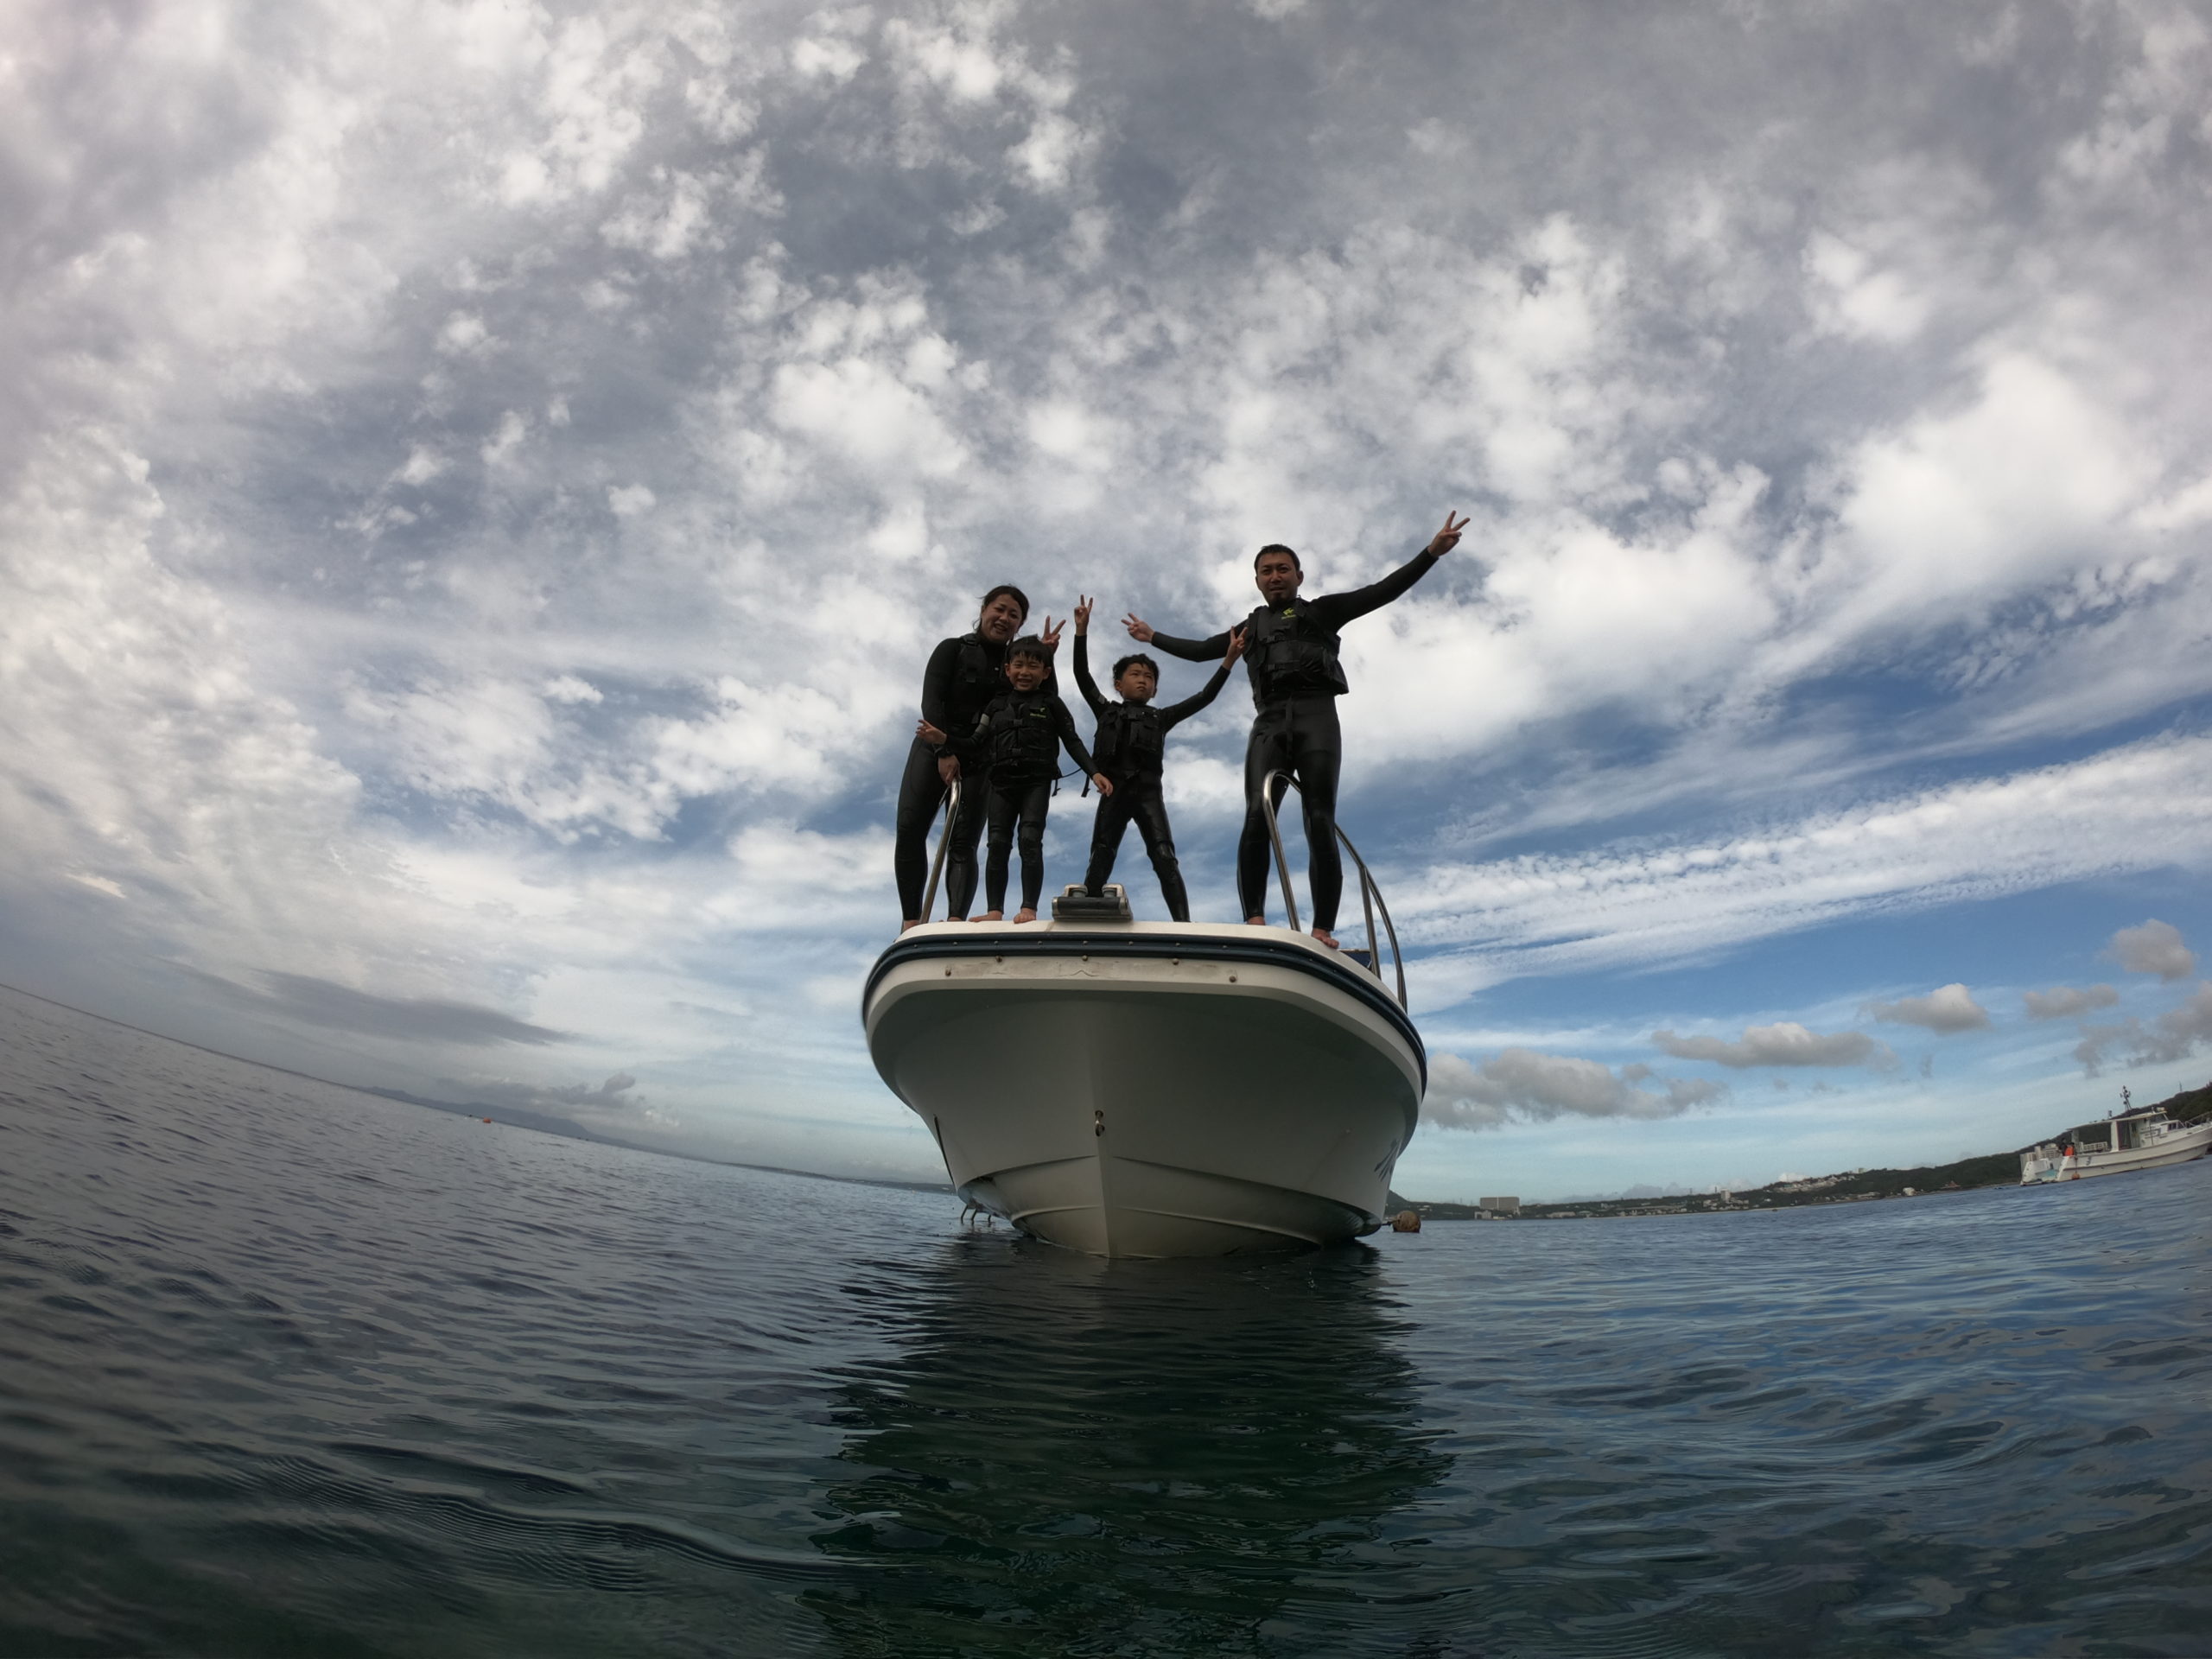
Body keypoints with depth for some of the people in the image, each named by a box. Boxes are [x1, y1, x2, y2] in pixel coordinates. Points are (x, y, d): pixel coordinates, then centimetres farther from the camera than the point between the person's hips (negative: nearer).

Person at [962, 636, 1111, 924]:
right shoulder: (998, 704, 15)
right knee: (998, 844, -3)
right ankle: (995, 910, -4)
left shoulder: (1051, 704, 8)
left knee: (1030, 840, -14)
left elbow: (1073, 741, 7)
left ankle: (1029, 908, -14)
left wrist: (1094, 772, -4)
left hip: (1036, 782, -3)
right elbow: (977, 743, 8)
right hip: (1002, 782, 3)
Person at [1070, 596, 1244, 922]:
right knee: (1100, 861, -5)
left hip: (1148, 792, 0)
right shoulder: (1107, 712, 19)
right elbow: (1082, 676, 10)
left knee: (1164, 858, -12)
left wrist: (1229, 660, 6)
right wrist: (1082, 631, 2)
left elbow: (1204, 698, 14)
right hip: (1113, 791, 0)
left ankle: (1184, 925, -21)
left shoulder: (1161, 718, 20)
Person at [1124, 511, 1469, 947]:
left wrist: (1431, 552, 3)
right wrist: (1154, 637, 44)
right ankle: (1255, 921, -28)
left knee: (1320, 824, -13)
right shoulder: (1250, 627, 31)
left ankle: (1323, 930, -18)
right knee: (1258, 818, -20)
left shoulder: (1321, 611, 21)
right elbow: (1201, 650, 39)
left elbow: (1380, 592, 12)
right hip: (1270, 722, 2)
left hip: (1316, 716, -2)